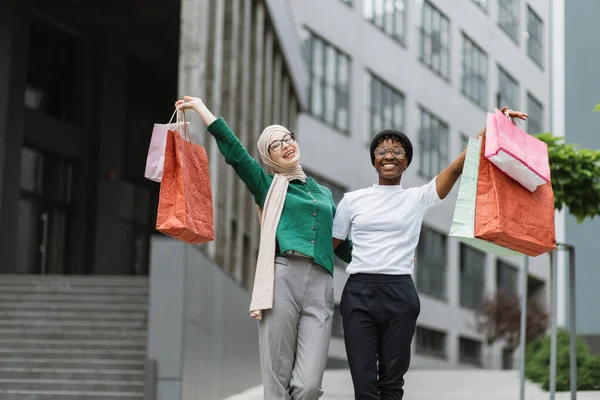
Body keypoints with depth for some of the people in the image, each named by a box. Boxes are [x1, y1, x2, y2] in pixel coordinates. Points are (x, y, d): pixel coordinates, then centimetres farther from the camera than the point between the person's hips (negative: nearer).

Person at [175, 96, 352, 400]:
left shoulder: (324, 193, 27)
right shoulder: (268, 186, 15)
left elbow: (342, 245, 31)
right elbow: (234, 151, 3)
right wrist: (201, 108, 0)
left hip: (320, 285, 2)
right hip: (282, 279, -2)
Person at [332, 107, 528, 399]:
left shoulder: (418, 198, 8)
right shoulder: (352, 200, 11)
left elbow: (458, 166, -1)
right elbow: (329, 244, 15)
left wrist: (491, 126, -9)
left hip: (399, 293, 0)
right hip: (358, 292, 0)